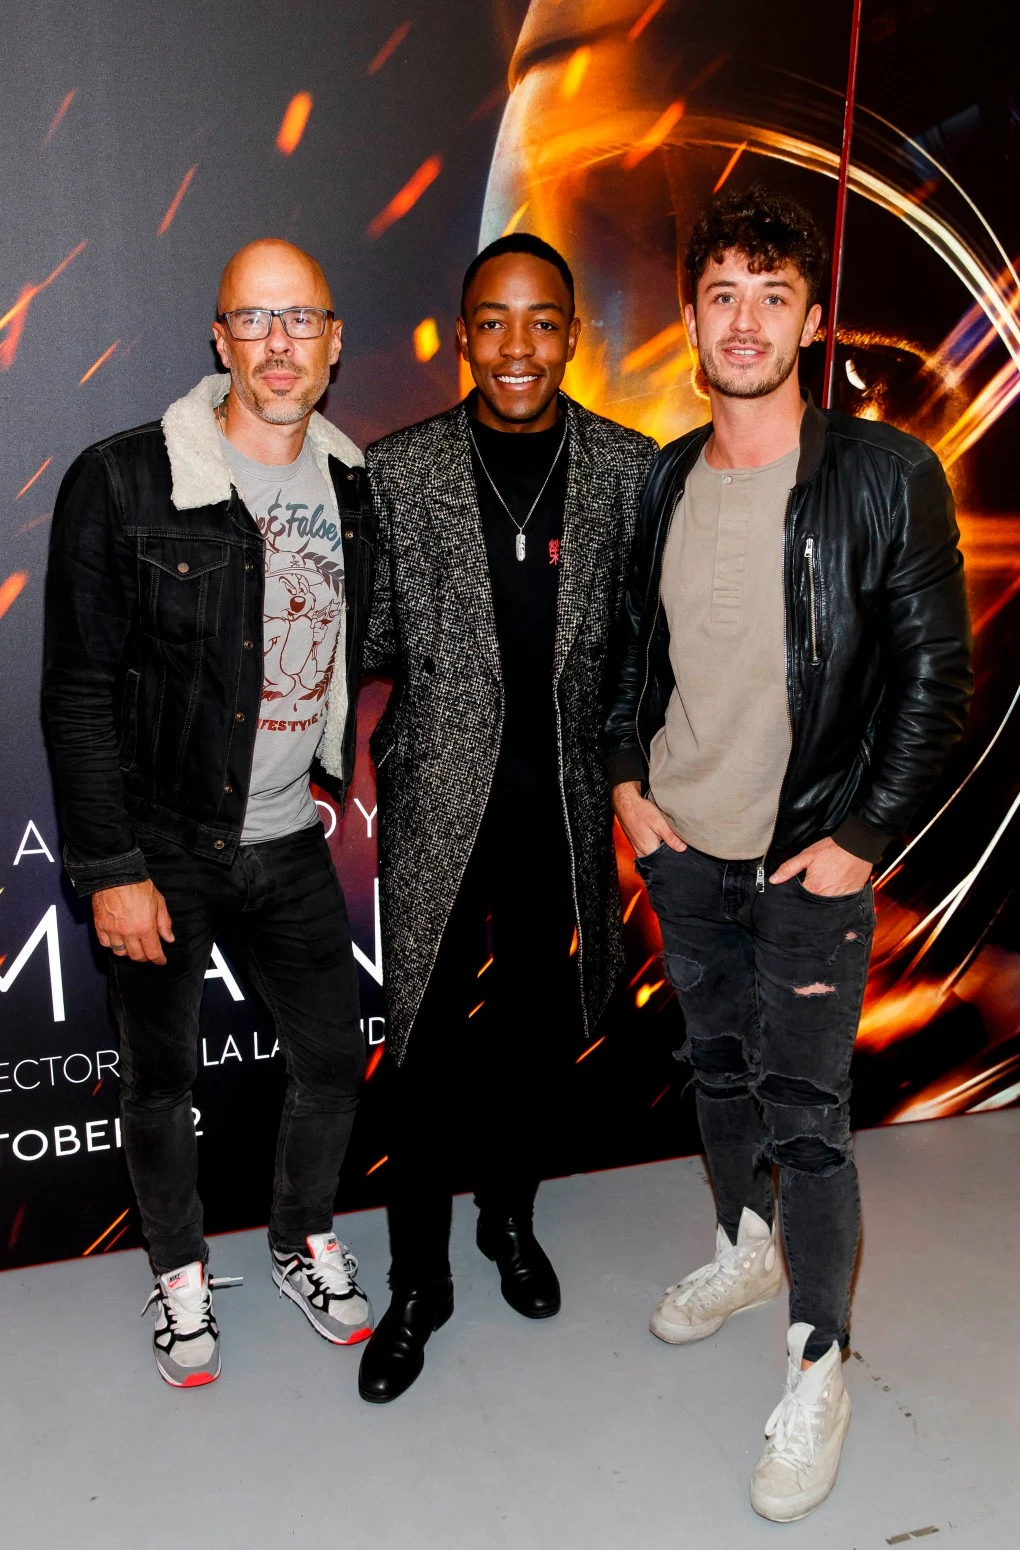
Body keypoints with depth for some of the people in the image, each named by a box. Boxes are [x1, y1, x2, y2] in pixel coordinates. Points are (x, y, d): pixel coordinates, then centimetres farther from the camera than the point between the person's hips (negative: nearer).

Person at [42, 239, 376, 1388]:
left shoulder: (356, 490, 2)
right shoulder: (121, 483, -12)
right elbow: (77, 695, -12)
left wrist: (347, 777, 10)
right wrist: (112, 867, -13)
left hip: (288, 841, 4)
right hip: (160, 849, -3)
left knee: (334, 1058, 12)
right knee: (160, 1080, 13)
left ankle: (304, 1241, 40)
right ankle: (180, 1273, 39)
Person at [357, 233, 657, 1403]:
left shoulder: (630, 471, -1)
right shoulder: (399, 473, -4)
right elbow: (373, 641, 1)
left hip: (568, 803, 2)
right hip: (440, 803, -1)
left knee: (544, 1030, 16)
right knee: (427, 1047, 6)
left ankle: (510, 1216, 44)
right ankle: (417, 1282, 29)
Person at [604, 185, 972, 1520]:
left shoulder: (886, 476, -11)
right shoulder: (665, 480, 4)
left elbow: (936, 671, -9)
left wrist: (862, 836, -12)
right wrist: (628, 779, 4)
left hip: (812, 858, -4)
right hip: (681, 846, 5)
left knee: (803, 1115, 0)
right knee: (719, 1065, 20)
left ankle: (819, 1367, 22)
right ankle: (745, 1248, 45)